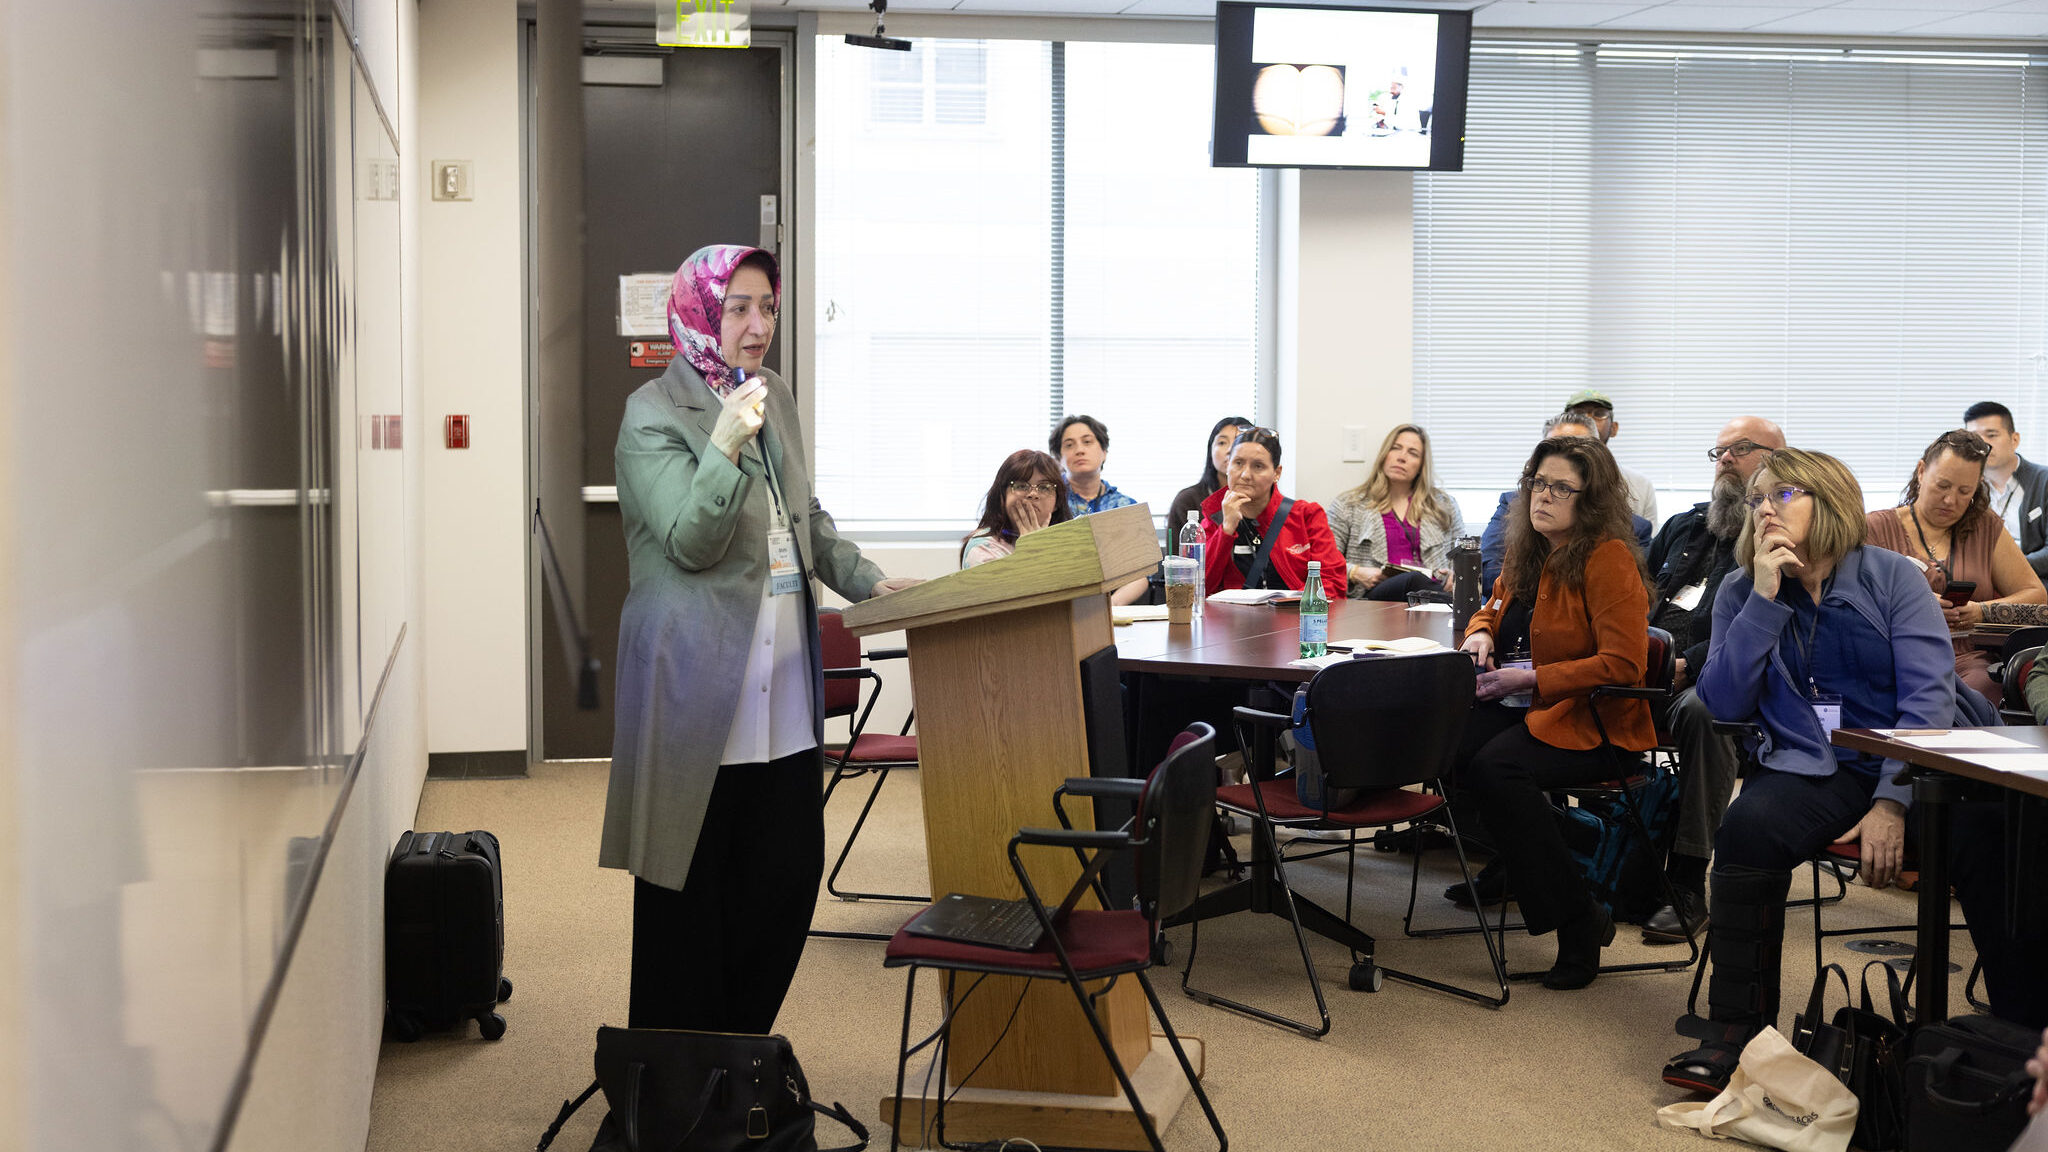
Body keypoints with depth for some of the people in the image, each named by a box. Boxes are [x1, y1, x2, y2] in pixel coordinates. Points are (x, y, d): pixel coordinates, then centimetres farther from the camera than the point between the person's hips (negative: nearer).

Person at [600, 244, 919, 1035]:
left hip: (781, 684, 7)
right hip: (696, 686, -7)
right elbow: (688, 542, -16)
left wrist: (868, 581, 11)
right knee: (691, 889, 1)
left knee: (789, 871, 7)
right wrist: (725, 446, -29)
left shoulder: (776, 401, 15)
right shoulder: (653, 414, -7)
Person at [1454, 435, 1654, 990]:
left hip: (1590, 720, -7)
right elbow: (1492, 608, 30)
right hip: (1525, 709, 7)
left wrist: (1528, 680, -20)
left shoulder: (1608, 559, -12)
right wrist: (1480, 635, 5)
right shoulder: (1530, 552, 12)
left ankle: (1580, 921, -19)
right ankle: (1504, 860, -5)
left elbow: (1623, 664, -18)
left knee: (1495, 766, -33)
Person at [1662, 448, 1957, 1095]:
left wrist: (1893, 803, -18)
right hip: (1806, 769, 1)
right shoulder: (1742, 592, 9)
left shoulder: (1892, 577, 2)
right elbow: (1725, 703, -2)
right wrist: (1765, 598, -9)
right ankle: (1734, 1036, -24)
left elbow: (1928, 695, -6)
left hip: (1904, 768, 0)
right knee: (1749, 827, -31)